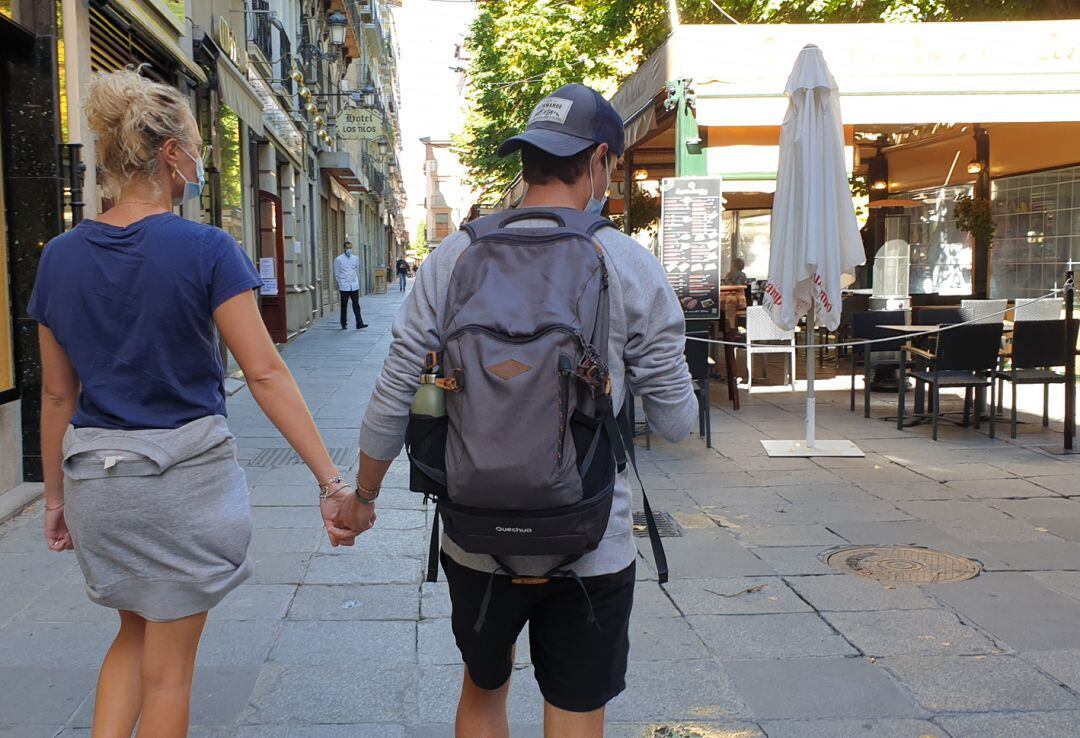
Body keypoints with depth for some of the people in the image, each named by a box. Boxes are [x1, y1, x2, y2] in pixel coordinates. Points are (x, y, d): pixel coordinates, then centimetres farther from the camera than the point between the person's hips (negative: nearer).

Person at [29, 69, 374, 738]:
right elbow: (266, 373, -18)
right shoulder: (205, 250, -13)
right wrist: (331, 480, -17)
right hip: (186, 472, -4)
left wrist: (56, 494, 17)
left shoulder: (61, 257, 1)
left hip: (95, 476, 5)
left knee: (135, 632, 28)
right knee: (168, 664, 12)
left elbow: (59, 394, 7)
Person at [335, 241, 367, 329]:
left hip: (354, 286, 2)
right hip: (344, 287, -2)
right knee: (344, 306, 6)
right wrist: (341, 283, 1)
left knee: (356, 305, -4)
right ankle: (344, 324, 17)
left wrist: (357, 282, 13)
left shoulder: (356, 258, 8)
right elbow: (336, 274, 2)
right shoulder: (339, 259, -3)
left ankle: (359, 324, -7)